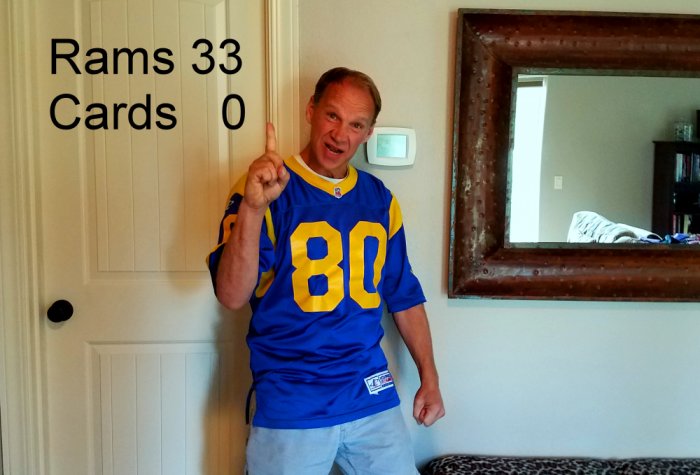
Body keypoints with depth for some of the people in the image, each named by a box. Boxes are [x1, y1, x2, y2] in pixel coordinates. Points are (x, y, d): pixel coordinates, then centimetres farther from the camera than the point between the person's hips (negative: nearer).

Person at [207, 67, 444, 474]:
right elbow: (232, 296, -20)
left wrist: (430, 378, 12)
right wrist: (252, 208, -34)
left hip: (374, 398, 4)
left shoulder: (380, 199, 6)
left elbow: (404, 295, 14)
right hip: (291, 408, -4)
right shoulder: (269, 191, -9)